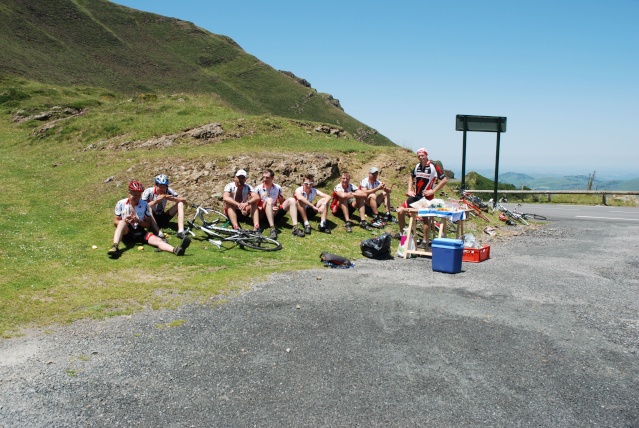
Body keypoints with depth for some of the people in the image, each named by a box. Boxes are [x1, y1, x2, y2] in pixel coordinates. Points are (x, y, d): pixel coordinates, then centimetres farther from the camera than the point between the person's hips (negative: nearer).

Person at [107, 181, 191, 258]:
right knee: (122, 222, -33)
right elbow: (115, 222, 4)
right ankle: (115, 247, -51)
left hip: (140, 233, 1)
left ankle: (176, 250, -55)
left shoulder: (145, 205, 2)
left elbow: (148, 224, 5)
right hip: (126, 233, -1)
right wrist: (125, 221, -18)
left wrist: (138, 221, -16)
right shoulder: (121, 203, 0)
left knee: (157, 240, -27)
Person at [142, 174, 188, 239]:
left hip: (163, 217, 4)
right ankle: (159, 233, -47)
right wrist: (155, 201, -40)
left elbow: (184, 201, -11)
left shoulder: (168, 191, -8)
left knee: (180, 203, -13)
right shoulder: (148, 192, -17)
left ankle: (181, 231, -29)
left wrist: (172, 198, -28)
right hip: (151, 219, -4)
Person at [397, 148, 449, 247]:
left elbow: (445, 180, -13)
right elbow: (411, 177, 26)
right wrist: (409, 190, 13)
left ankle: (425, 241, 3)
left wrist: (433, 191, -15)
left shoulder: (434, 167, -11)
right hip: (415, 196, 6)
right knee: (400, 211, 0)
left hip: (426, 197, -6)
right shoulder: (417, 166, 9)